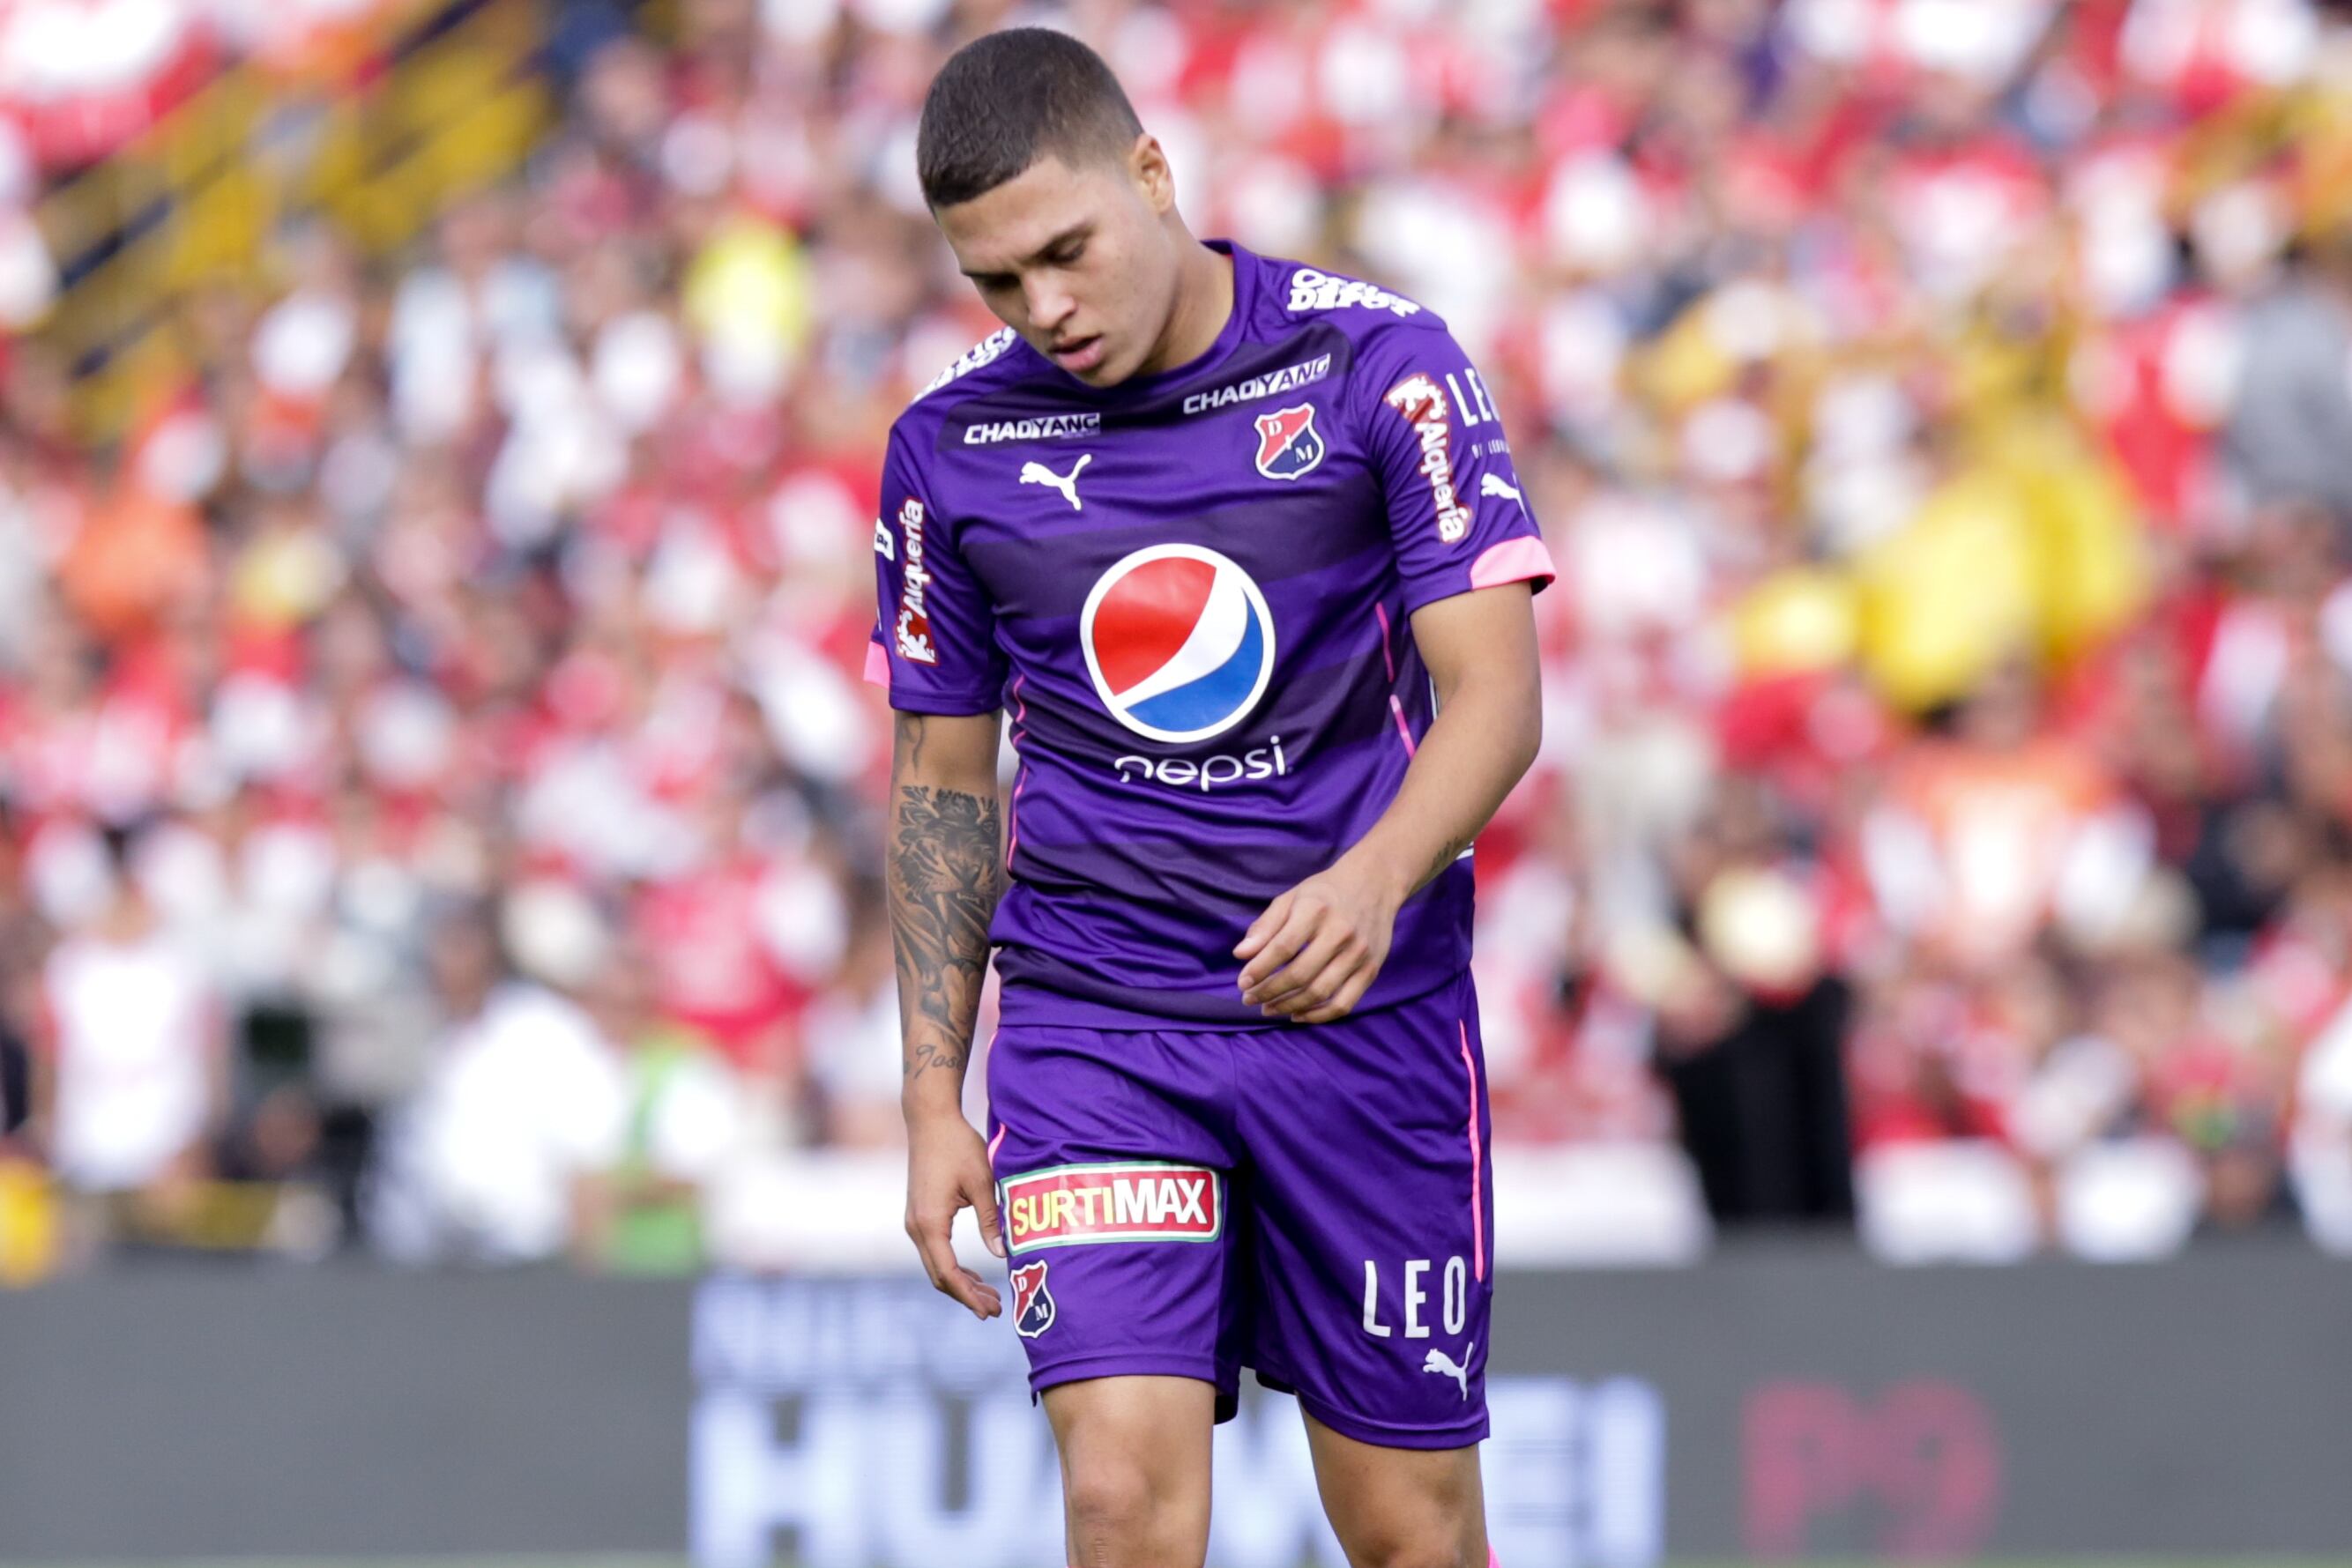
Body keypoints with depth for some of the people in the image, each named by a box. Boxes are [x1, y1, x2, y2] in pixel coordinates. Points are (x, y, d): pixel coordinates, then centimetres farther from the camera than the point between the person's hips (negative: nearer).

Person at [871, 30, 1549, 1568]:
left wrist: (1374, 881, -30)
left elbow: (1496, 690, -10)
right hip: (1090, 1025, 1)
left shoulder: (1378, 362, -5)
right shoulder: (952, 447, 2)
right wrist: (932, 1101, 7)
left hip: (1370, 1014, -1)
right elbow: (941, 780, 12)